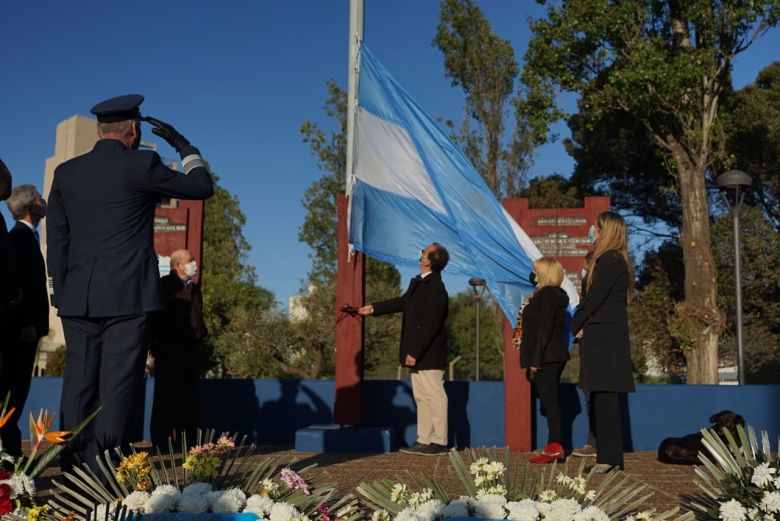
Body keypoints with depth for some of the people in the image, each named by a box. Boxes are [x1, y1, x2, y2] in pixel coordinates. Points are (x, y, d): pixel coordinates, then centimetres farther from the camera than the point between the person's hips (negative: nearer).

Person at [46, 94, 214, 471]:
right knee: (119, 383, -2)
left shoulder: (66, 172, 10)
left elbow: (56, 239, 12)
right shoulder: (141, 165, -5)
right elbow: (202, 187, 4)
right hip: (128, 297, -5)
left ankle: (72, 468, 15)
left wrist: (62, 294, 17)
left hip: (77, 298, 5)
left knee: (79, 383, 9)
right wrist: (182, 145, 16)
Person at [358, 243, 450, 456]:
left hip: (429, 354, -10)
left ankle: (439, 442, 7)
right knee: (421, 397, 14)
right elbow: (403, 302, 24)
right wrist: (374, 308, 28)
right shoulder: (419, 283, 10)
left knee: (435, 396, -1)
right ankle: (424, 440, 22)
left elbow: (430, 326, -23)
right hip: (419, 353, 10)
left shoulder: (435, 288, -20)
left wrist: (414, 353, -21)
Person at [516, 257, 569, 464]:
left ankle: (555, 446, -8)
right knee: (550, 401, 12)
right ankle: (554, 446, 15)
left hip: (546, 357, -10)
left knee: (549, 400, -8)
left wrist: (536, 360, -20)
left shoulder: (546, 295, -14)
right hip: (555, 356, 10)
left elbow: (544, 329, -20)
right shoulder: (557, 295, 16)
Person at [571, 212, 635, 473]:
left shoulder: (610, 260, -13)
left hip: (604, 336, -10)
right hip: (607, 335, 10)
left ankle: (610, 456, -5)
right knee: (601, 397, 12)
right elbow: (591, 296, 17)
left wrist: (577, 324, -5)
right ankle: (607, 453, 18)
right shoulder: (612, 259, 18)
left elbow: (594, 297, -16)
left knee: (604, 396, -8)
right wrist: (580, 324, 7)